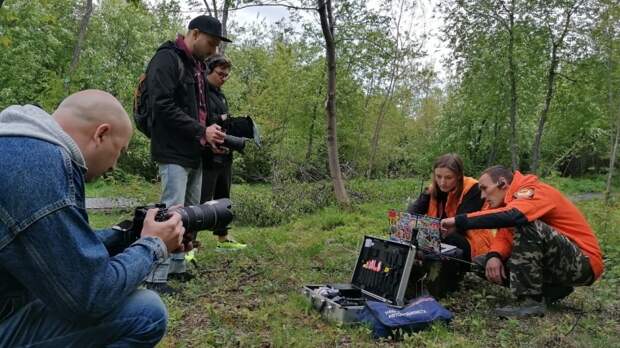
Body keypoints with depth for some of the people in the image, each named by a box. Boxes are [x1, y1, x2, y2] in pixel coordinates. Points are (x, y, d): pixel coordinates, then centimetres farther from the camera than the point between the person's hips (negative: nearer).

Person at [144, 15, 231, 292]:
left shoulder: (197, 64, 18)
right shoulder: (166, 59, -10)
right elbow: (163, 106, -20)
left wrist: (209, 134, 6)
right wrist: (201, 132, -18)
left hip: (194, 153, 9)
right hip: (174, 153, -9)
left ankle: (177, 267, 22)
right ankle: (155, 277, -2)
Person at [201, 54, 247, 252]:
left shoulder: (220, 95, 20)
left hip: (224, 156, 9)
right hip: (208, 156, -9)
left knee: (223, 198, 16)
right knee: (201, 200, -8)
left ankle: (223, 239, 27)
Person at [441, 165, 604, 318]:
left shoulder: (535, 193, -19)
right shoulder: (516, 198, 8)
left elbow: (508, 217, -39)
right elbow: (506, 234, -2)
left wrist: (458, 221, -35)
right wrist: (494, 256, -23)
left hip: (585, 264, -9)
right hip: (560, 261, 9)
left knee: (526, 226, -32)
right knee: (483, 262, 1)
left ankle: (531, 301, -23)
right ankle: (553, 289, 7)